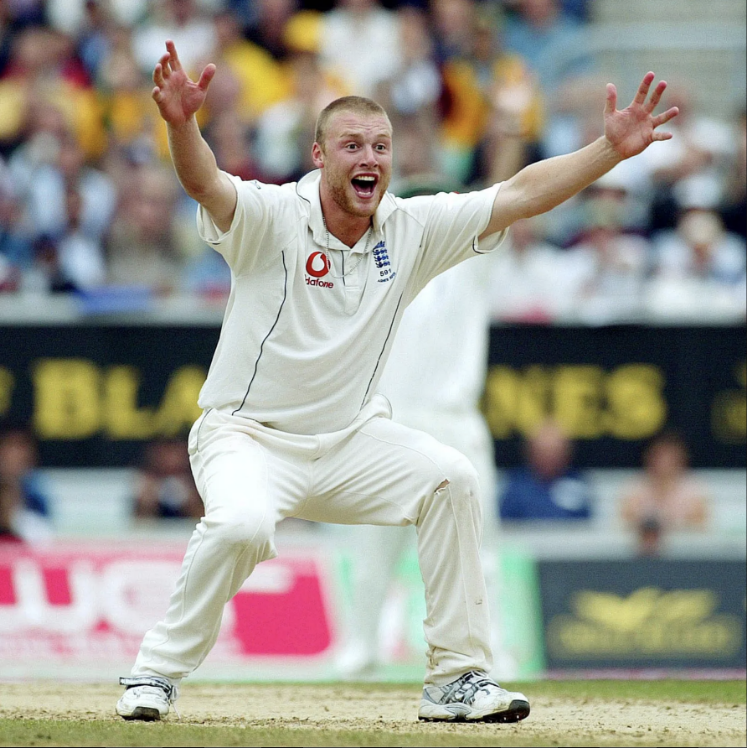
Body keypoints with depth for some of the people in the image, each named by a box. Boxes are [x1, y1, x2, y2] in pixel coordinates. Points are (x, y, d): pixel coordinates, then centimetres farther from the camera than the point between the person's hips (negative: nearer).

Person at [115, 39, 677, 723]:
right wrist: (181, 126, -57)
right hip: (247, 434, -5)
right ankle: (158, 672, -12)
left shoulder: (412, 231, -2)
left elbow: (521, 195, -4)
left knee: (450, 479, -16)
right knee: (242, 525, -33)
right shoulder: (272, 218, -15)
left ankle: (458, 679, -6)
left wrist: (613, 149, -15)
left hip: (349, 440, 5)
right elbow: (205, 185, -35)